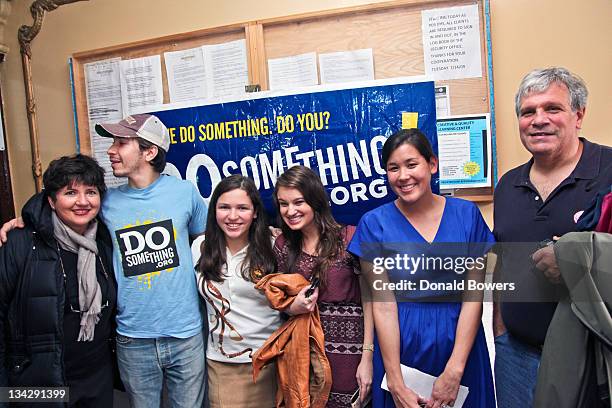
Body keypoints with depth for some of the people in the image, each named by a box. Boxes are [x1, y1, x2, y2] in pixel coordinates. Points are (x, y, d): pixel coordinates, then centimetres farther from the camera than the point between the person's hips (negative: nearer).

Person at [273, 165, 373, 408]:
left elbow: (368, 300, -9)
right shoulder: (283, 246, 1)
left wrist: (367, 358, -11)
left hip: (349, 354, -3)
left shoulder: (349, 238, -13)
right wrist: (294, 307, -11)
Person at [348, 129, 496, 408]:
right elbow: (384, 305, -10)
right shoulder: (374, 223, -7)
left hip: (460, 345, 2)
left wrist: (454, 370, -12)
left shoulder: (466, 214, -3)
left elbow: (473, 296, -6)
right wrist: (396, 384, -12)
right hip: (399, 348, -1)